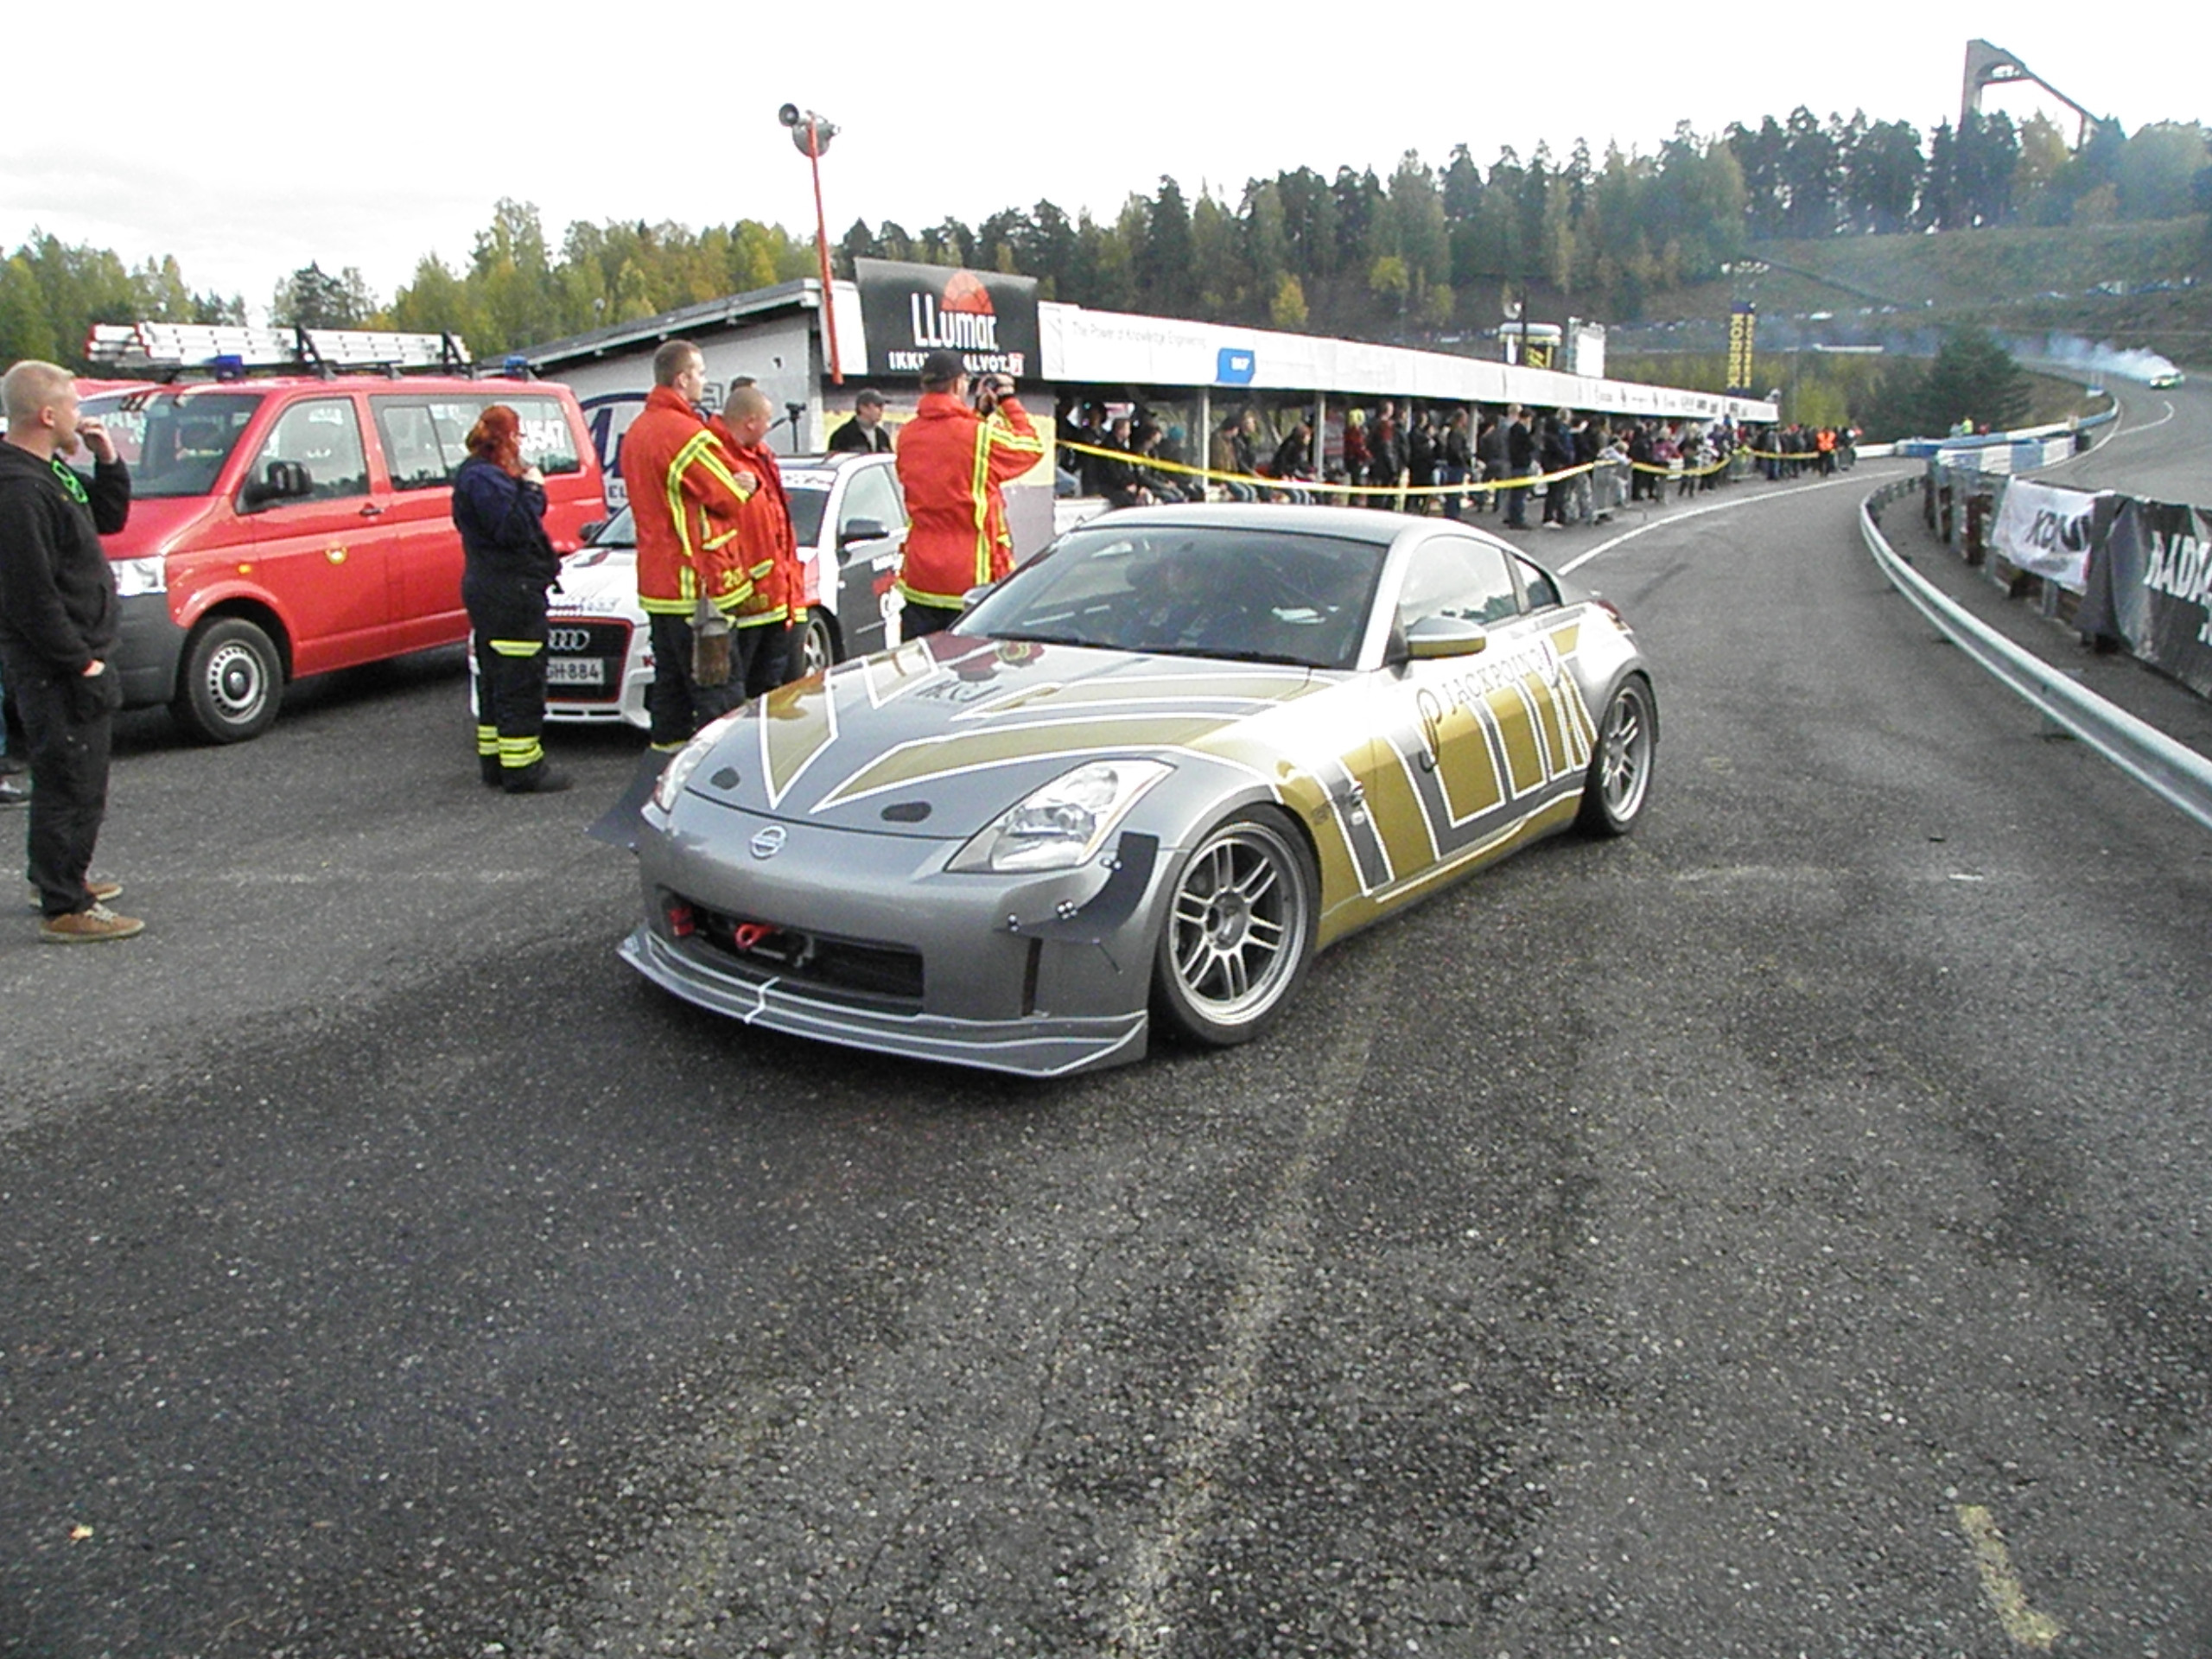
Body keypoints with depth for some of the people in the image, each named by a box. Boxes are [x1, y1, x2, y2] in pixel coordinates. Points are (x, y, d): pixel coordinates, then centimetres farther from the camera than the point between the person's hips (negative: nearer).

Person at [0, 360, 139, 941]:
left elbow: (110, 519, 20)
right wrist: (81, 660, -20)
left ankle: (64, 877, 37)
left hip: (73, 659, 11)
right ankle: (65, 910, 2)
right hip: (55, 669, -11)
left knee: (76, 782, 22)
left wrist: (108, 463, 5)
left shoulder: (48, 472, 10)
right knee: (71, 787, -5)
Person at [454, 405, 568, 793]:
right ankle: (522, 768, -4)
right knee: (521, 684, -7)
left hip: (487, 590, 11)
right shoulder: (485, 479, -16)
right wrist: (532, 489, -13)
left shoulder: (474, 474, 17)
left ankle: (494, 762, 23)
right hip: (510, 594, -11)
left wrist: (525, 488, 3)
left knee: (496, 681, 16)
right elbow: (513, 529, -24)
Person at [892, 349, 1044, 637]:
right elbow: (1031, 446, 4)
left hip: (919, 576, 5)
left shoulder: (907, 436, 4)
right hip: (973, 578, -5)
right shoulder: (981, 434, -12)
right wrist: (1008, 401, 15)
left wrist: (978, 414, 21)